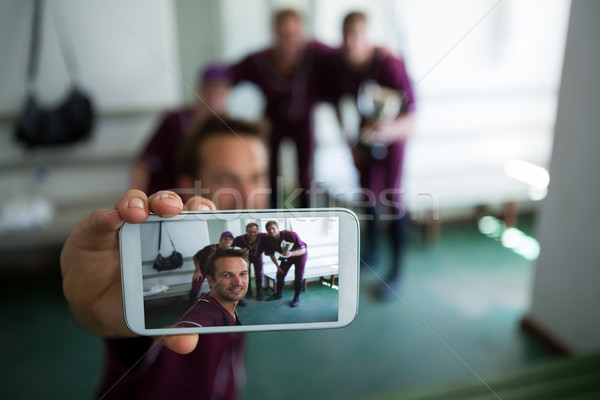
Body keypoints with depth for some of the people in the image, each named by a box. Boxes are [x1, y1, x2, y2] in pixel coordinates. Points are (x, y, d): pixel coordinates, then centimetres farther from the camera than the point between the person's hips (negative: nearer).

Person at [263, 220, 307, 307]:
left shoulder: (291, 235, -38)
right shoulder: (270, 241, -22)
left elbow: (303, 250, -35)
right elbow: (271, 254, -2)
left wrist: (291, 254, -51)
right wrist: (278, 266, -3)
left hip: (300, 254, -4)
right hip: (287, 256, 5)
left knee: (298, 276, -6)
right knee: (280, 274, 5)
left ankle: (296, 298, 10)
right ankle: (278, 294, 26)